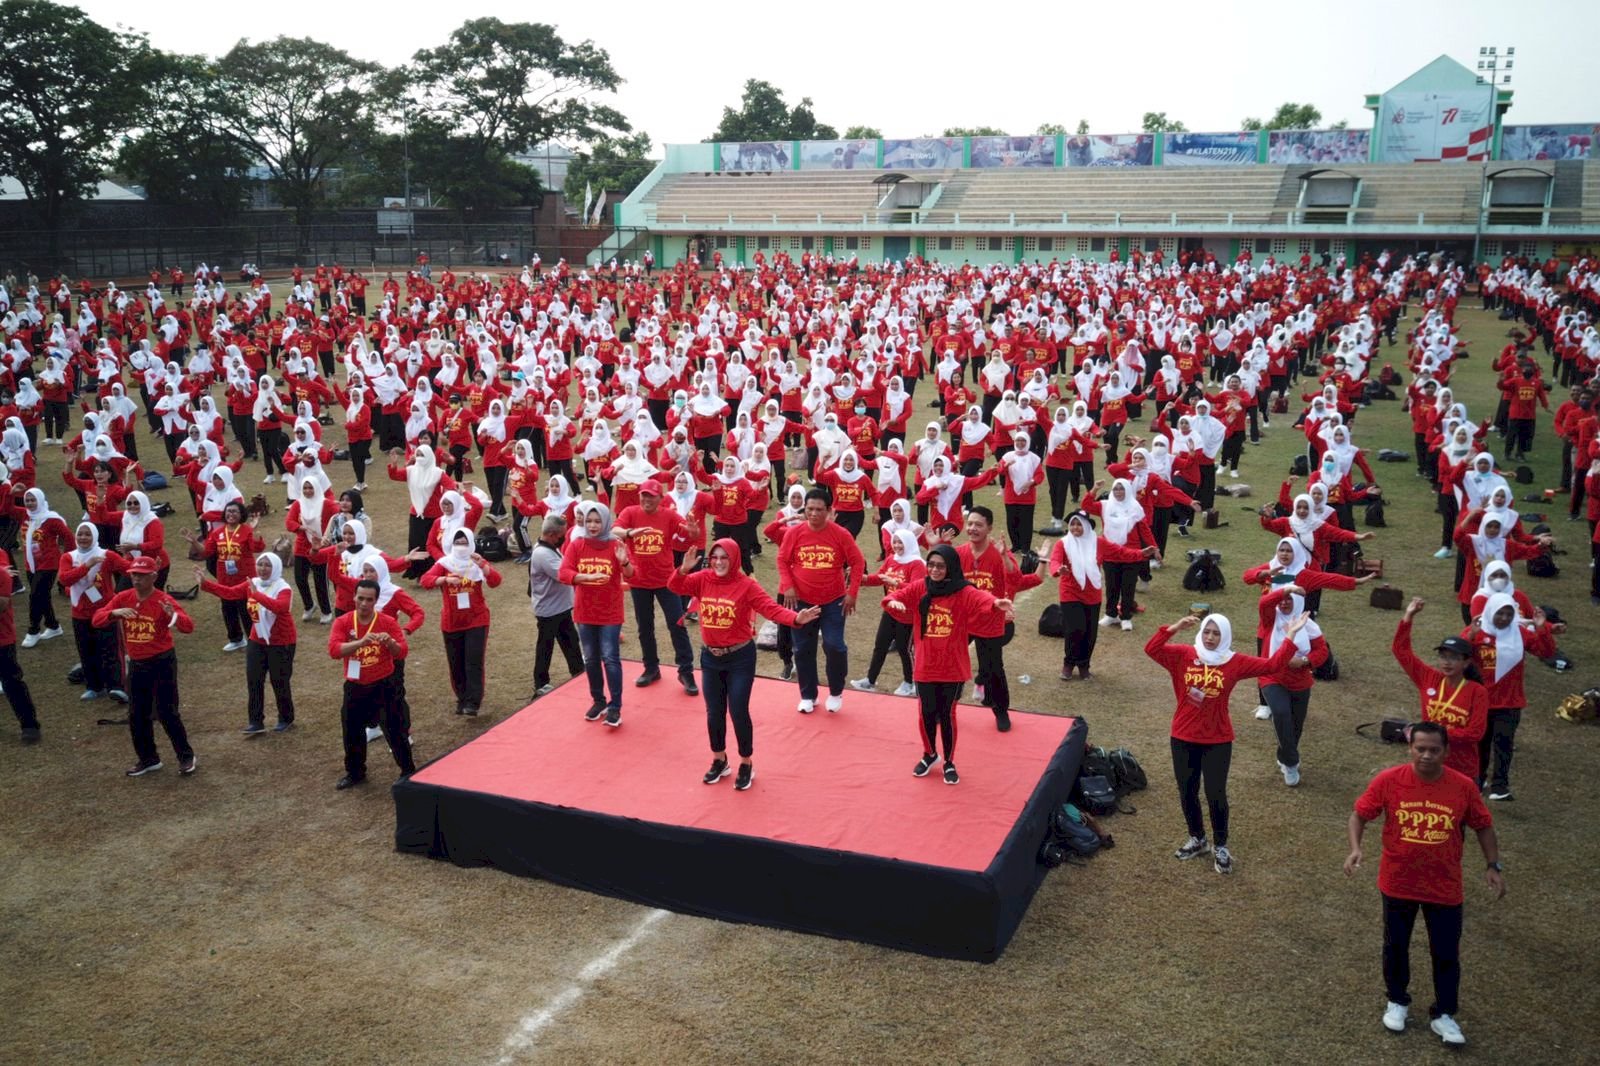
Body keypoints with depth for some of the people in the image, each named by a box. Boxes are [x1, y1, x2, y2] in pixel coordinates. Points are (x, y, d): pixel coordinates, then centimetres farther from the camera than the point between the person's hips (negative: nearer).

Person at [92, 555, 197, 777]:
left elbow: (189, 626, -23)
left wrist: (173, 615, -44)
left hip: (163, 663, -5)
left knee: (167, 712, -3)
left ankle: (186, 756, 11)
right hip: (136, 664, 5)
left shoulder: (164, 600, -15)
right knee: (137, 714, 12)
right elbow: (97, 620, -6)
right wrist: (115, 613, -26)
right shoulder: (123, 598, 0)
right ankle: (148, 759, 26)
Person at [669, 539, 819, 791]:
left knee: (738, 712, 0)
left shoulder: (746, 584, -14)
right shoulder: (702, 580, -4)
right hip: (710, 656, 4)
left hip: (740, 657, -4)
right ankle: (719, 761, 33)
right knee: (714, 712, 14)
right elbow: (675, 587, -13)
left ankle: (746, 765, 18)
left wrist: (796, 618, -38)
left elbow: (771, 608, -21)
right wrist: (683, 569, -33)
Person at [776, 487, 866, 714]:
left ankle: (836, 692, 16)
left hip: (833, 601, -2)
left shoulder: (840, 534, -10)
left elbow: (858, 562, -2)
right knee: (803, 650, 9)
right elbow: (783, 561, 2)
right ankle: (808, 696, 26)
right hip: (802, 601, 2)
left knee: (834, 646, -9)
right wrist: (788, 587, -10)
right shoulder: (794, 532, -8)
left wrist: (852, 592, -7)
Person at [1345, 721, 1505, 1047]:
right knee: (1396, 946, 18)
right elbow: (1360, 813, -6)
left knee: (1446, 953, 11)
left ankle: (1443, 1015, 31)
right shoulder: (1388, 780, -17)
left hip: (1445, 888, 0)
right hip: (1398, 884, 0)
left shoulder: (1463, 786, -13)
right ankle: (1397, 1001, 40)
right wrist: (1355, 848, -21)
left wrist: (1493, 865, -4)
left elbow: (1483, 826, 3)